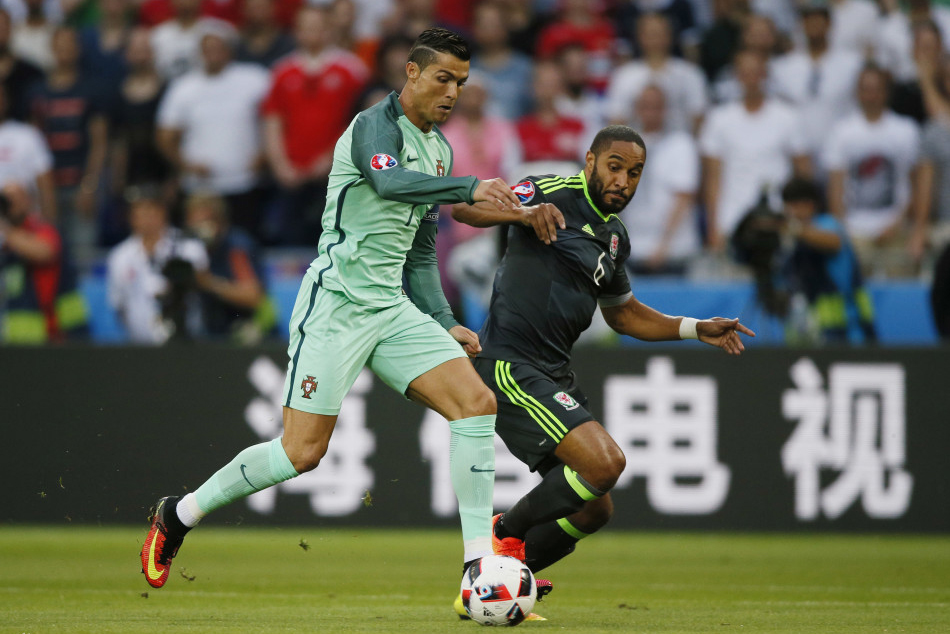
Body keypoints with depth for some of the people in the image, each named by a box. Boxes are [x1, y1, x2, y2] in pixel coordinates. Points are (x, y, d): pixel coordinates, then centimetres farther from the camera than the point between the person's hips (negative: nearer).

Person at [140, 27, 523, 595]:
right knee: (303, 452, -10)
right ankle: (179, 514, 12)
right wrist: (469, 188, -44)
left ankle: (480, 565, -11)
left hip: (392, 308, 8)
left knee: (477, 402, -10)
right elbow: (390, 182, -34)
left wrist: (444, 325, 16)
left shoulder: (439, 149, 17)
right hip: (336, 301, -8)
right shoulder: (376, 126, -10)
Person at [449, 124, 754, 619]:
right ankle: (505, 533, -3)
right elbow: (464, 208, -18)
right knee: (604, 462, -23)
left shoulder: (615, 237, 16)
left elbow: (623, 313, 31)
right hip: (508, 364, -9)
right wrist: (525, 211, -36)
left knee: (593, 510, 9)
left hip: (553, 374, 9)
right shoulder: (554, 194, -8)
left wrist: (697, 329, 20)